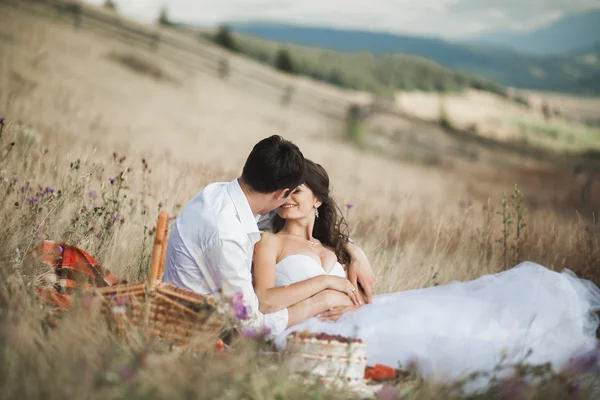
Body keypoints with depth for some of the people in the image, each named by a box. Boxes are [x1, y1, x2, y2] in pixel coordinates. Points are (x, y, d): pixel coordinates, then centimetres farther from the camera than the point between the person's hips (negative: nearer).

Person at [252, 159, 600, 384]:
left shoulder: (331, 248, 27)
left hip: (350, 323, 6)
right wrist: (325, 281, -8)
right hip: (310, 332, -6)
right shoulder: (270, 243, 10)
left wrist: (351, 305, -9)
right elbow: (265, 300, -9)